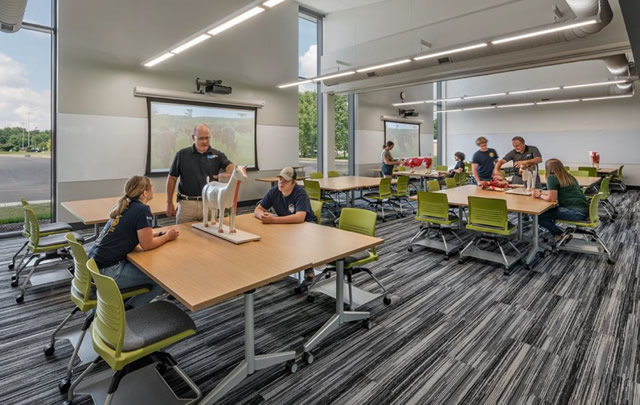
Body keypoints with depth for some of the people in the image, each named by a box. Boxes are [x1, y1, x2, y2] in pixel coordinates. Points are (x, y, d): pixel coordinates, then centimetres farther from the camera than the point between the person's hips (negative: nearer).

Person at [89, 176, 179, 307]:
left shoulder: (125, 206, 9)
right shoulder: (142, 210, -17)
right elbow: (147, 245, -15)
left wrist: (161, 234, 11)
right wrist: (167, 237, 1)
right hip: (108, 271, -9)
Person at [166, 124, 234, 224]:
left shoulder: (217, 155, 2)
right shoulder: (182, 154, 2)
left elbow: (231, 167, -15)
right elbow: (172, 179, 7)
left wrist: (228, 173, -39)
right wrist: (169, 203, 5)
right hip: (187, 203, 0)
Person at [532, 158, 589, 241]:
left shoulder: (552, 178, -8)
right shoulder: (570, 177, 18)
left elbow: (552, 199, -12)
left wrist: (540, 196, 4)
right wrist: (542, 194, 23)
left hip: (577, 213, -9)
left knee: (539, 216, -10)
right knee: (548, 210, 21)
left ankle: (560, 235, 2)